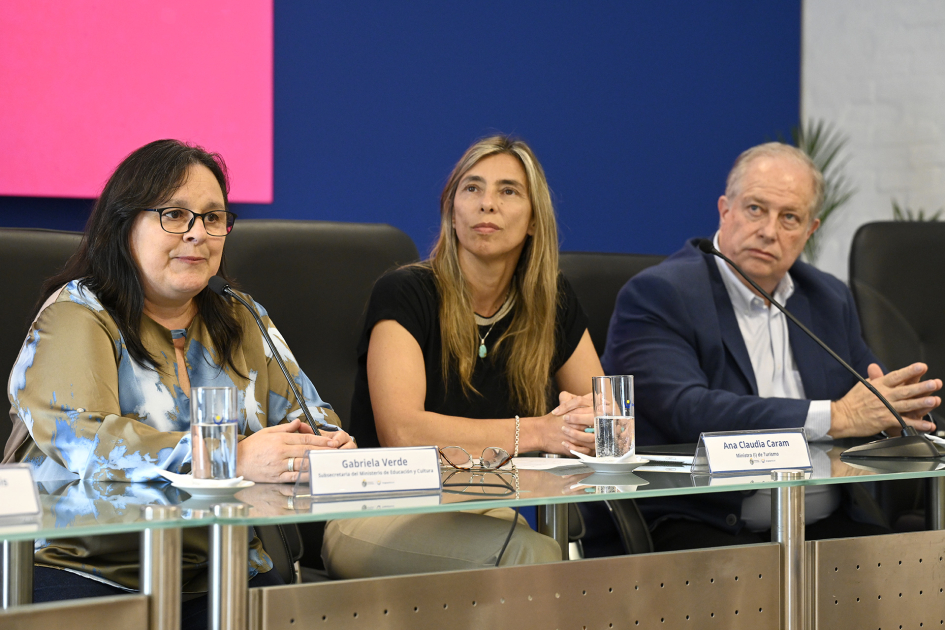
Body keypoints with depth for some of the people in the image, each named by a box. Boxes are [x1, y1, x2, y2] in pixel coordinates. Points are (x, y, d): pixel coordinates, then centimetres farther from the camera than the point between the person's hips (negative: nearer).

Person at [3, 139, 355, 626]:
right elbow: (77, 438, -18)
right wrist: (231, 459, -28)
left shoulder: (244, 321, 17)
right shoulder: (75, 315, -3)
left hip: (219, 574, 5)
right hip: (85, 569, -5)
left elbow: (301, 408, 17)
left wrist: (326, 443, -10)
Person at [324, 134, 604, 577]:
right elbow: (401, 431, -21)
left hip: (486, 516, 6)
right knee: (526, 553, -35)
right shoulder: (405, 295, -9)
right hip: (381, 518, -6)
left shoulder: (552, 303, 9)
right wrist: (537, 432, -27)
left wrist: (586, 418, -15)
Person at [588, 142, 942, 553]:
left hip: (822, 527, 6)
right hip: (705, 529, -6)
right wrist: (835, 417, -20)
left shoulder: (829, 299, 18)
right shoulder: (656, 295, -4)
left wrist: (894, 410, -7)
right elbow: (686, 412, -20)